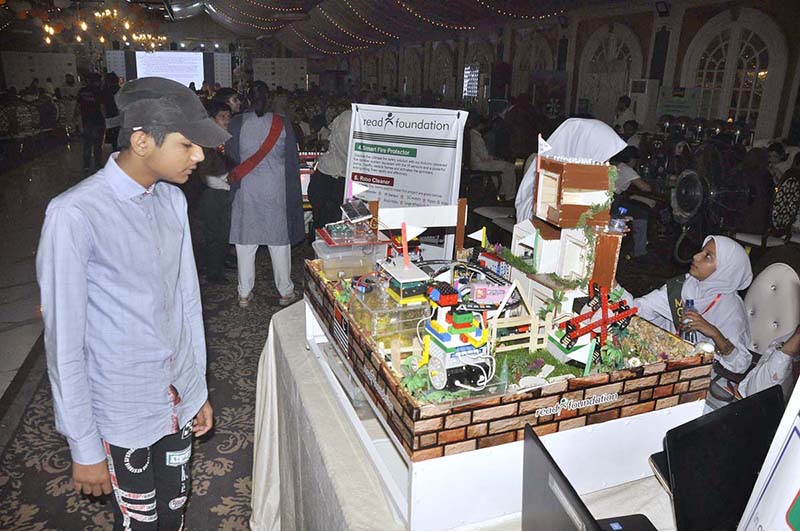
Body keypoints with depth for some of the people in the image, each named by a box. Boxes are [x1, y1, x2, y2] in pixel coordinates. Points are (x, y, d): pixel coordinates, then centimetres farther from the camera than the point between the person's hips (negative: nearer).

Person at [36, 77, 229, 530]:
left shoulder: (173, 200, 0)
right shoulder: (75, 215, -21)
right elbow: (64, 342, -16)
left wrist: (200, 388, 12)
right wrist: (84, 448, -10)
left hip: (180, 397, 6)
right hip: (123, 412, -5)